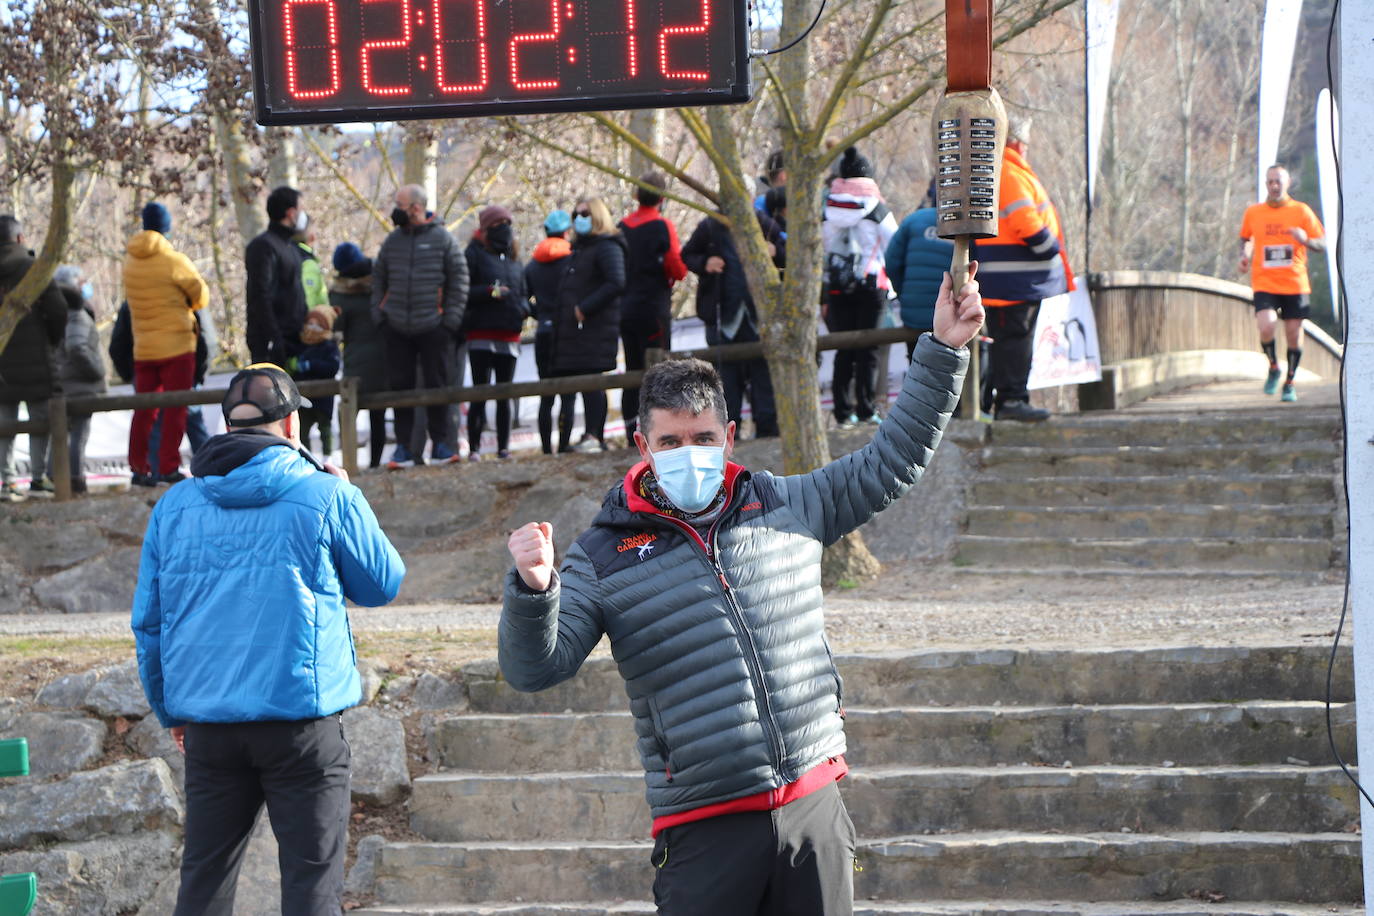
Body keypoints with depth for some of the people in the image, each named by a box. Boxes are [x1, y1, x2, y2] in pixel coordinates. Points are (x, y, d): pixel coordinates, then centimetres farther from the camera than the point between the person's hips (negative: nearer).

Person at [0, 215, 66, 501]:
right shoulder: (33, 268, -6)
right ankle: (39, 476, 2)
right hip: (34, 359, -3)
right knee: (41, 418, 5)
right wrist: (54, 341, 6)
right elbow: (57, 310, -11)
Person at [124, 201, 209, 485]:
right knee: (175, 409, -1)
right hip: (176, 346, -5)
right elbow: (201, 297, -4)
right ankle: (168, 467, -4)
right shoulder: (174, 261, -12)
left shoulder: (130, 262, 4)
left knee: (144, 409, 11)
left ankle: (139, 466, 10)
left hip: (143, 348, 5)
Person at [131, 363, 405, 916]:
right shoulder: (328, 497, -4)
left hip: (208, 724, 4)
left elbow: (148, 620, 11)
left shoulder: (174, 506, 8)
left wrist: (170, 711, 22)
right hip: (302, 719, -4)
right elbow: (383, 585, 9)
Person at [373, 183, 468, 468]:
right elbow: (378, 278, 16)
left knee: (436, 385, 2)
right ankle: (403, 447, 10)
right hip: (397, 328, 3)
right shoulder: (393, 241, 9)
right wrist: (379, 314, 6)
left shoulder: (443, 239, -2)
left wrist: (451, 319, -7)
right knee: (400, 386, 4)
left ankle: (440, 444, 11)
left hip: (433, 327, -3)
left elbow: (459, 280, -2)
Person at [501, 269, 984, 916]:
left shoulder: (788, 506, 11)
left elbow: (890, 462, 21)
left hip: (813, 807, 3)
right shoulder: (604, 555, 3)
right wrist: (534, 590, -24)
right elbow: (533, 667, -3)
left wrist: (943, 351, 17)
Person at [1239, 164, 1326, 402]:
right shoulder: (1253, 212, 5)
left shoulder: (1301, 211, 1)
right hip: (1264, 283, 0)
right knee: (1266, 327, -21)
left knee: (1294, 334, 3)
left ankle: (1290, 383, 22)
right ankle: (1273, 368, 7)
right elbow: (1245, 238, 24)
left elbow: (1322, 245, 2)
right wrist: (1245, 255, 3)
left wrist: (1305, 240, -19)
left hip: (1295, 284, 0)